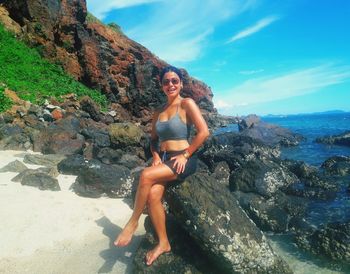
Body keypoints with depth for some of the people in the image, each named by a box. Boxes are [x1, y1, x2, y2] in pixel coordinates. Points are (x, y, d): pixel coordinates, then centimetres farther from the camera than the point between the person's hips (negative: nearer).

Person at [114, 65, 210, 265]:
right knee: (153, 194, -20)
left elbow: (204, 132, -13)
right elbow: (154, 139, 20)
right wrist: (156, 156, 2)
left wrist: (185, 155, -14)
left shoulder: (187, 104, -4)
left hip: (184, 161, -5)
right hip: (164, 160, 5)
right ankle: (163, 243, -2)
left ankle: (133, 222, -6)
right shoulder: (159, 112, 14)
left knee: (146, 176, -28)